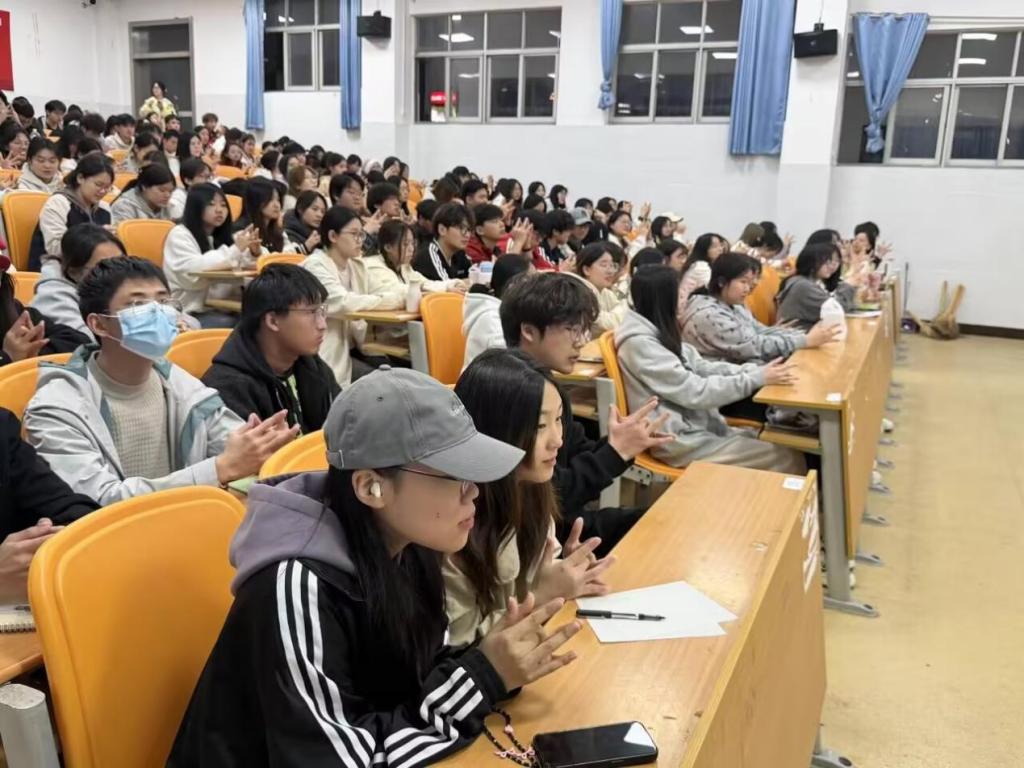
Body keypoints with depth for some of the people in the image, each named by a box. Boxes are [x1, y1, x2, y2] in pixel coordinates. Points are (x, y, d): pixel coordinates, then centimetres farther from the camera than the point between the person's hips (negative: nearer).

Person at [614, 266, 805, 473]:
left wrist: (758, 370, -4)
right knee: (787, 459, -8)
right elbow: (696, 392, -22)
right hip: (681, 442, -9)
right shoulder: (639, 343, -21)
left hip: (698, 427, 9)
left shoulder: (658, 334, 8)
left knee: (783, 446, 4)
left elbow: (702, 368, 8)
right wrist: (757, 379, -20)